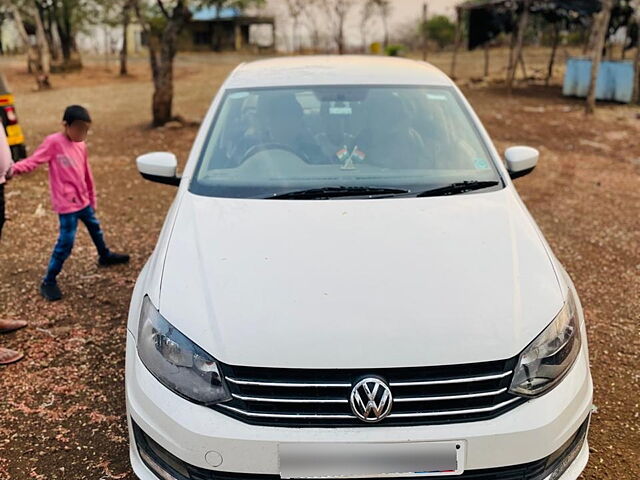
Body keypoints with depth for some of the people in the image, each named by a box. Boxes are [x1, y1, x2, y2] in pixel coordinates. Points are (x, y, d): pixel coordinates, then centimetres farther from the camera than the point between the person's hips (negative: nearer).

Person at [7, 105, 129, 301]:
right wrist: (15, 168, -39)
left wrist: (91, 197, 21)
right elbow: (35, 160, -20)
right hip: (67, 204, -7)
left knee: (95, 228, 27)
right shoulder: (54, 142, -14)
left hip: (83, 200, 8)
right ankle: (48, 282, 3)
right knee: (65, 243, -8)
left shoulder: (81, 145, 6)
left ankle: (105, 256, 52)